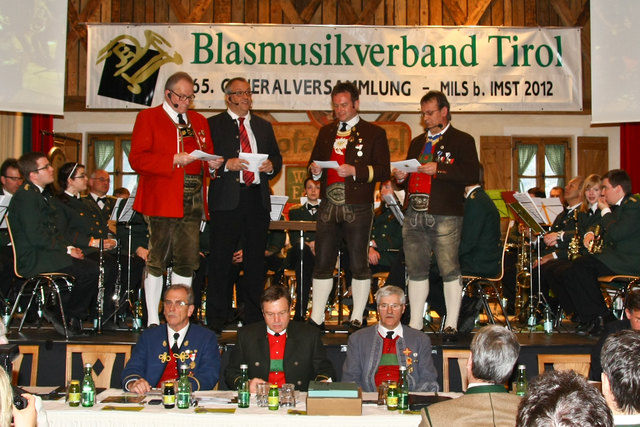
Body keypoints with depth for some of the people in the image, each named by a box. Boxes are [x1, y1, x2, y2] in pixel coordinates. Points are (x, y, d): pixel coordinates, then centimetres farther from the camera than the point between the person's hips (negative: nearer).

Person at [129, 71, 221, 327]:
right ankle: (153, 320, 6)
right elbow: (137, 159, -7)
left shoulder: (199, 121, 20)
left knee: (187, 262, 4)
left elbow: (207, 153, 22)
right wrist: (174, 160, -16)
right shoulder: (148, 118, 4)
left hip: (192, 201, 5)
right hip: (161, 201, -5)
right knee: (157, 260, -2)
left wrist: (212, 163, -2)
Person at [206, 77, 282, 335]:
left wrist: (271, 166, 0)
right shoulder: (214, 124, 5)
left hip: (257, 198, 4)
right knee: (221, 260, -2)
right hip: (227, 199, -4)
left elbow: (277, 157, 21)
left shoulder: (264, 126, 19)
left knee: (256, 259, 8)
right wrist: (226, 164, -17)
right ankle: (216, 319, 6)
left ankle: (253, 318, 17)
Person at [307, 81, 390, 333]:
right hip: (329, 206, 4)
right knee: (322, 263, 5)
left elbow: (383, 171, -5)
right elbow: (314, 163, 21)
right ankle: (316, 319, 12)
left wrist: (355, 170, -18)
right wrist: (314, 169, -2)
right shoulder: (326, 132, 18)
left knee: (358, 264, 3)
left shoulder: (374, 133, 3)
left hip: (358, 208, -4)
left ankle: (357, 320, 12)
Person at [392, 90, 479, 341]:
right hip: (414, 214, 6)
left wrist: (439, 169, -17)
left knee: (449, 270, -6)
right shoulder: (417, 143, 24)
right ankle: (415, 325, 14)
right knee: (416, 270, 7)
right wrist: (401, 177, 6)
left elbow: (471, 174, -9)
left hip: (445, 215, -6)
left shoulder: (462, 140, 5)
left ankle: (451, 325, 2)